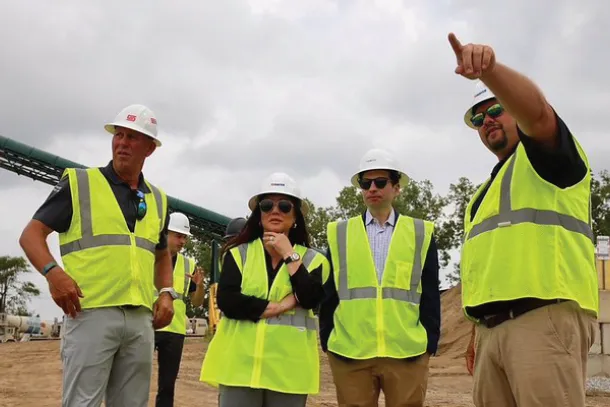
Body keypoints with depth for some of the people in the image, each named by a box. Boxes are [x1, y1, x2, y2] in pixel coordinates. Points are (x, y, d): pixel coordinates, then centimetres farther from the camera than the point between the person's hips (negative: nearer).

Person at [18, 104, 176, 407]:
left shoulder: (157, 199, 16)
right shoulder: (79, 182, 3)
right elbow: (31, 235, 0)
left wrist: (167, 293, 9)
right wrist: (53, 272, -18)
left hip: (141, 319, 5)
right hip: (91, 312, -5)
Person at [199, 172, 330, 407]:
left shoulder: (312, 259, 9)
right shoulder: (238, 254, 8)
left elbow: (310, 299, -10)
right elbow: (226, 301, -7)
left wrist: (288, 254, -7)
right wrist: (281, 306, -10)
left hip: (289, 369, 1)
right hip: (240, 364, 0)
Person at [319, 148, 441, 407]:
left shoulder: (421, 233, 8)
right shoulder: (339, 233, 10)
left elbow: (430, 295, 7)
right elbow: (329, 294, 10)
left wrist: (430, 342, 0)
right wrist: (327, 341, 4)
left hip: (408, 352, 0)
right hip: (349, 352, 1)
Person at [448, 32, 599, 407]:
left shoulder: (548, 156, 7)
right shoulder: (487, 191, 30)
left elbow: (536, 110, -18)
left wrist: (489, 69, -36)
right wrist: (479, 330, 16)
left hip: (546, 317, -8)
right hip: (492, 327, 8)